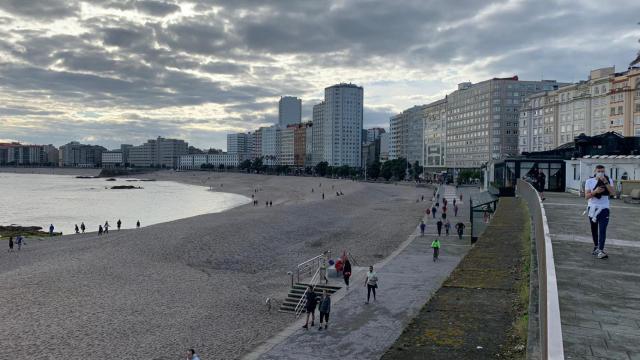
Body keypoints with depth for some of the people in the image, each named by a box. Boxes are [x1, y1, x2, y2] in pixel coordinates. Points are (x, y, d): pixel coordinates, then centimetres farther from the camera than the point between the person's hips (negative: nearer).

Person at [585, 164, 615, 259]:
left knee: (602, 230, -12)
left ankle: (600, 251, -17)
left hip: (604, 208, -2)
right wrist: (595, 191, -21)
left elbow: (612, 192, -15)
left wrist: (605, 182, -21)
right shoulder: (589, 181, 0)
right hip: (592, 208, 2)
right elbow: (586, 196, -5)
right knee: (594, 230, 13)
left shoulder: (609, 181, 1)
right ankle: (596, 247, 30)